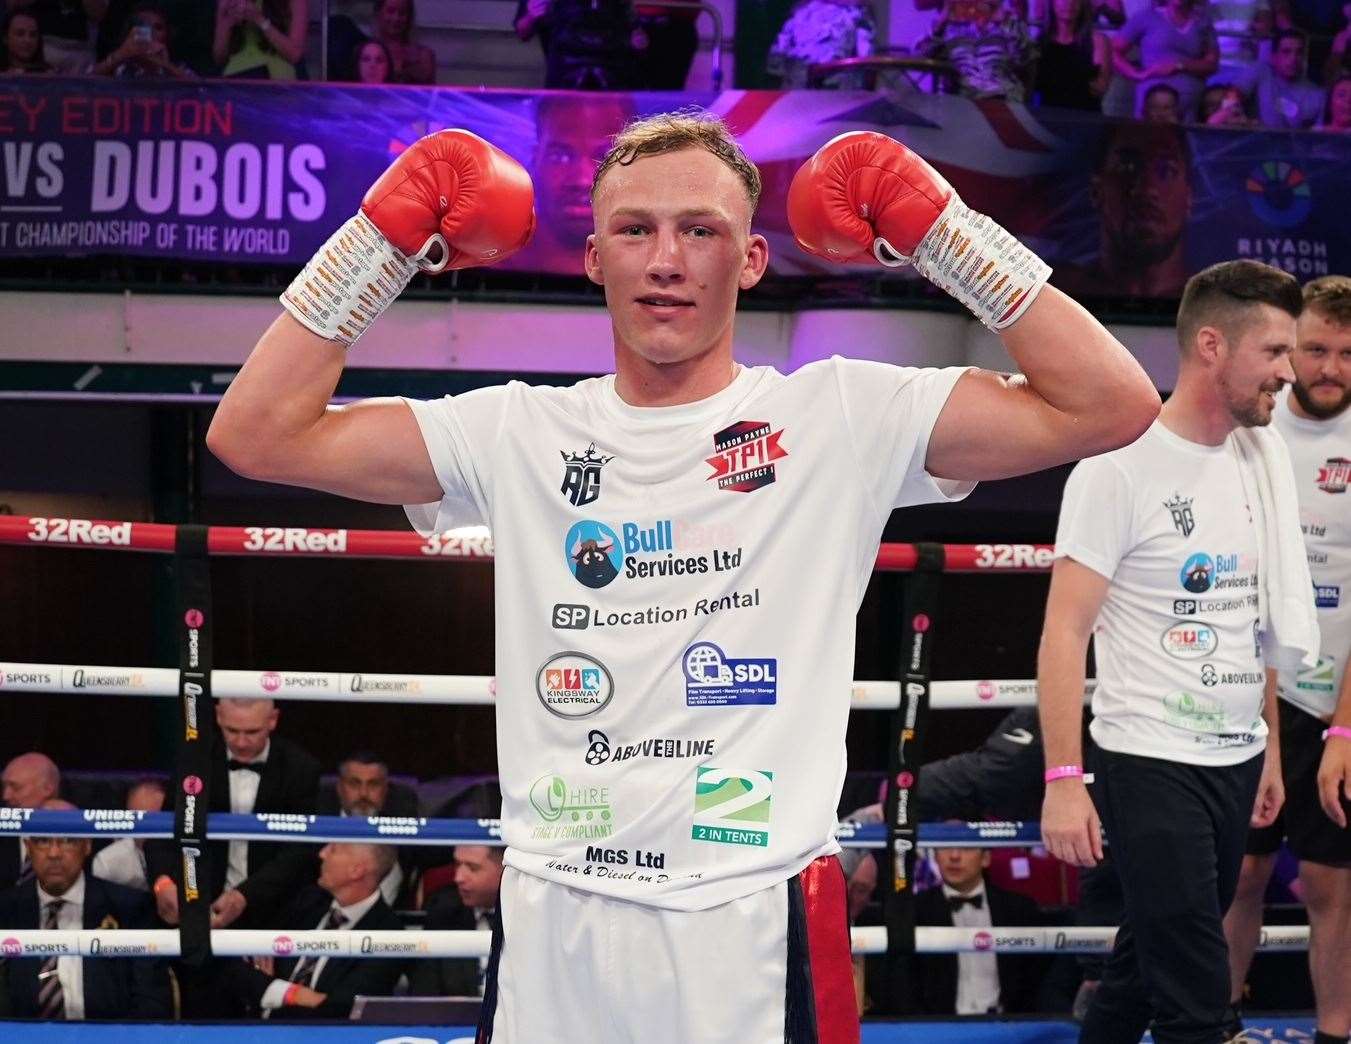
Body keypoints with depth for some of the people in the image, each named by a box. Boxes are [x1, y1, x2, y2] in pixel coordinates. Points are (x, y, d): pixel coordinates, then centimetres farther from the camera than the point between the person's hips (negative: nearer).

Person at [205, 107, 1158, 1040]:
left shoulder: (841, 418, 0)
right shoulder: (518, 434, 7)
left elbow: (1112, 407, -7)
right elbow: (258, 435, 3)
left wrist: (937, 229, -8)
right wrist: (387, 242, 1)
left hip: (762, 928, -2)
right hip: (552, 925, 2)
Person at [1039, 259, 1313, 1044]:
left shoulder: (1259, 461, 8)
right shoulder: (1121, 467, -12)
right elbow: (1065, 633, -12)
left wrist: (1270, 746, 13)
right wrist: (1064, 780, -17)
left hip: (1237, 762, 7)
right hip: (1150, 765, -7)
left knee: (1149, 956, 16)